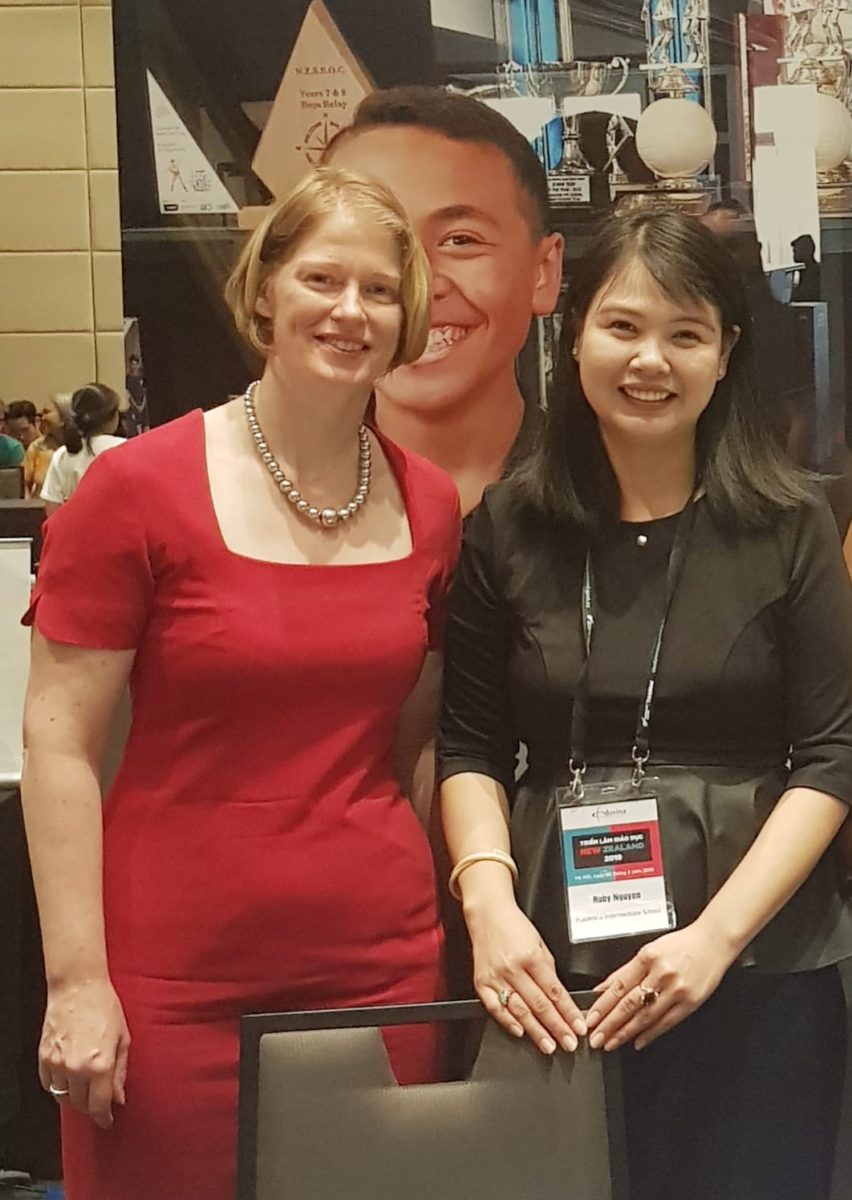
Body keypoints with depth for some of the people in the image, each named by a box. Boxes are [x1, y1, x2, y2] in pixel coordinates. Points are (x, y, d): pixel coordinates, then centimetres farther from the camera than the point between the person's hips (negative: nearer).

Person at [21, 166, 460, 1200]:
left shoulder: (428, 502, 6)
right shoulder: (139, 487, -7)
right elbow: (58, 744, -8)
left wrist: (437, 916, 9)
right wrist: (78, 977, -12)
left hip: (383, 963, 4)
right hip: (178, 982, -3)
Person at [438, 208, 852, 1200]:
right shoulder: (509, 525, 3)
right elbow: (472, 747, 6)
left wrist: (719, 934, -14)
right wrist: (489, 902, -10)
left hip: (758, 972, -1)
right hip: (553, 970, 1)